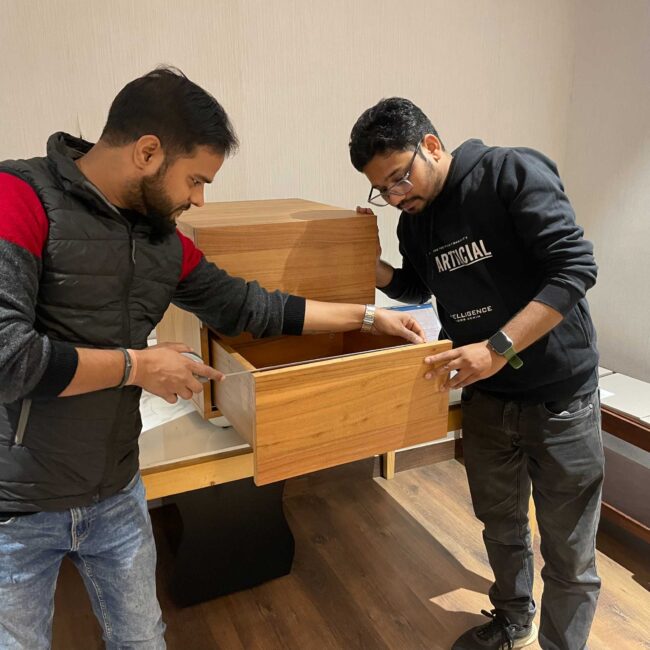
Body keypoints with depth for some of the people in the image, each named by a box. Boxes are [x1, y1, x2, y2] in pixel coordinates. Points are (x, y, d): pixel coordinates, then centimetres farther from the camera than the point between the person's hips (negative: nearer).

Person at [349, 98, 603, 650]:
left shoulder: (512, 172, -16)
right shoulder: (415, 221, 4)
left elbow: (575, 268, -22)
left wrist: (498, 348, -29)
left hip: (559, 397, -6)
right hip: (485, 395, 6)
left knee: (568, 553, 7)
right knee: (501, 525, 22)